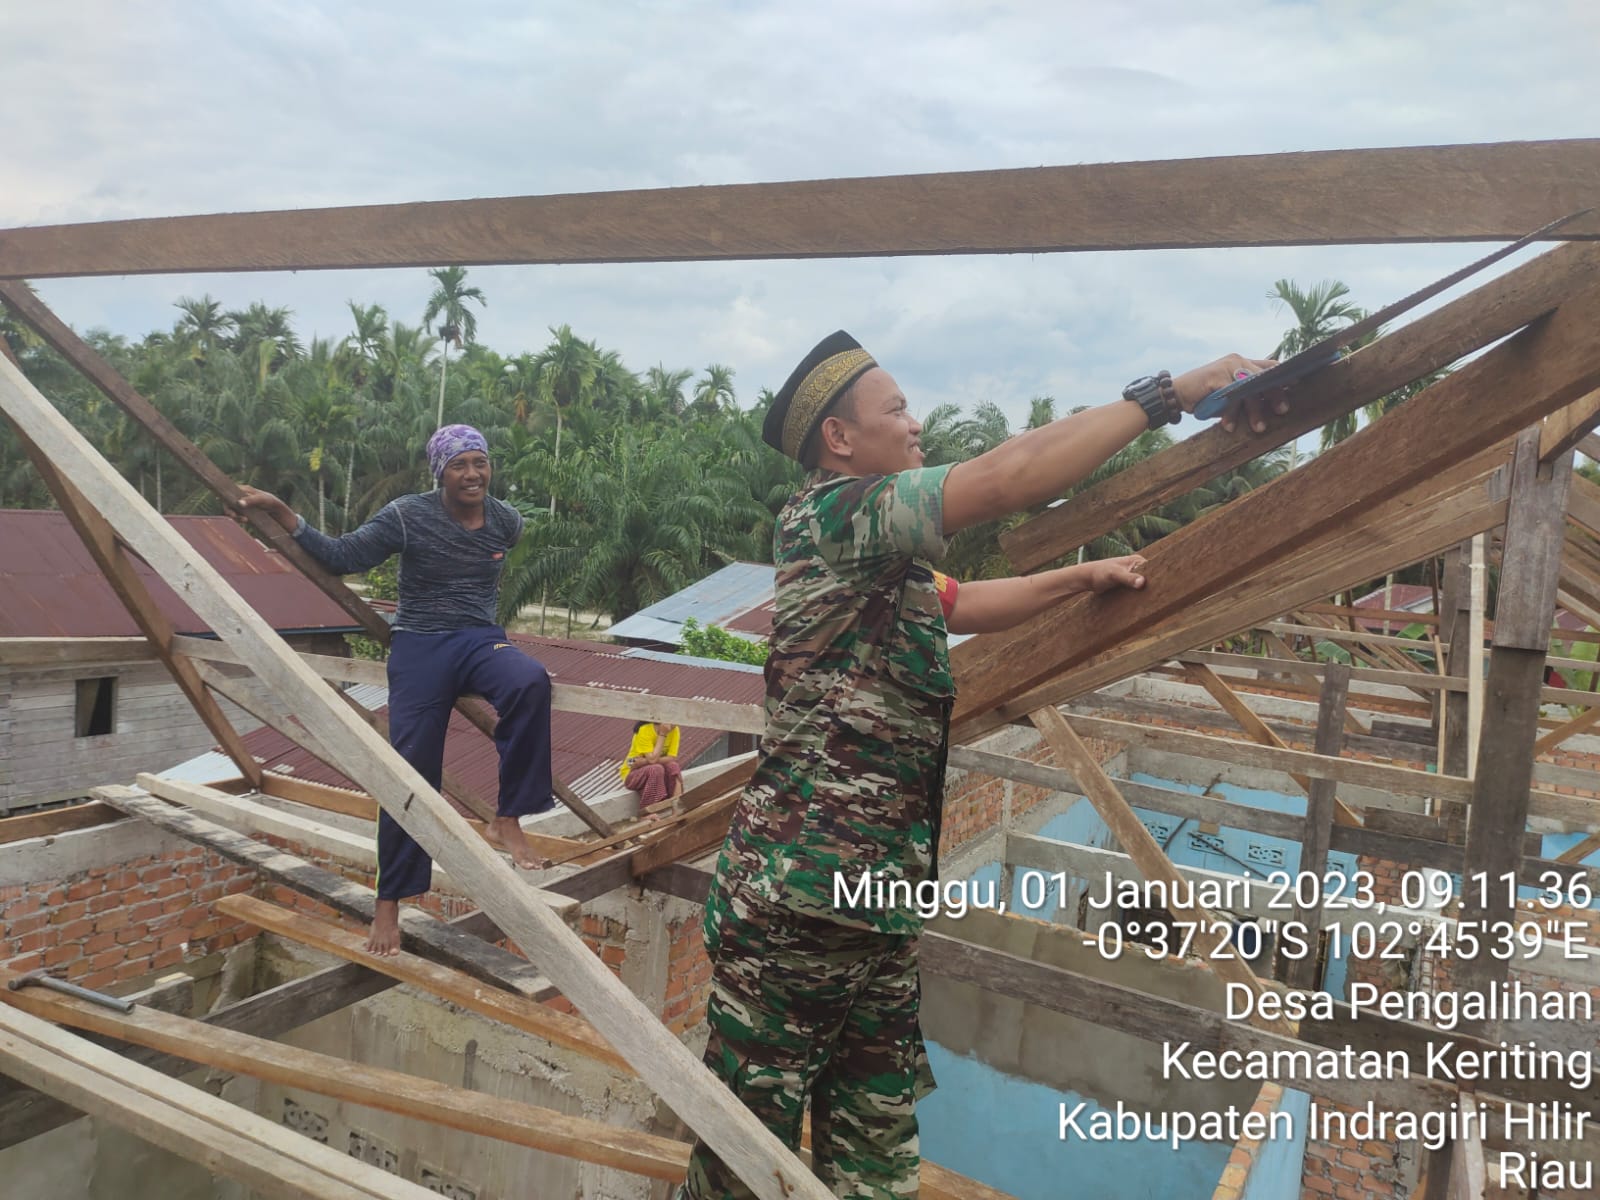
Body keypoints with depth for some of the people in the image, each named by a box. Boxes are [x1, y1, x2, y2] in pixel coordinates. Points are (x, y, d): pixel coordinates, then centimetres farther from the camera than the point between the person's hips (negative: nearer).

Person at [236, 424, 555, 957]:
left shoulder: (506, 522, 2)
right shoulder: (408, 516, -8)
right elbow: (341, 557, -8)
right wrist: (278, 511, -13)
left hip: (480, 640, 2)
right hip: (420, 649, -2)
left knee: (531, 681, -33)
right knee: (411, 773, -5)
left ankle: (507, 819, -22)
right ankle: (389, 902, 11)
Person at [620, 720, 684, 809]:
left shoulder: (674, 730, -9)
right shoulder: (644, 730, -23)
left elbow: (672, 758, -16)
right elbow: (652, 759, -30)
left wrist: (643, 762, -27)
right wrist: (662, 734, -28)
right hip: (632, 773, -4)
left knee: (673, 766, -26)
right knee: (656, 769, -33)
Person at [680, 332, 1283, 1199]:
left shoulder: (885, 558, 17)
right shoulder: (828, 513, -13)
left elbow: (961, 606, 34)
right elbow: (1014, 476, -21)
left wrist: (1079, 578, 23)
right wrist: (1173, 391, -14)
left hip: (879, 901, 9)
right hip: (797, 893, -9)